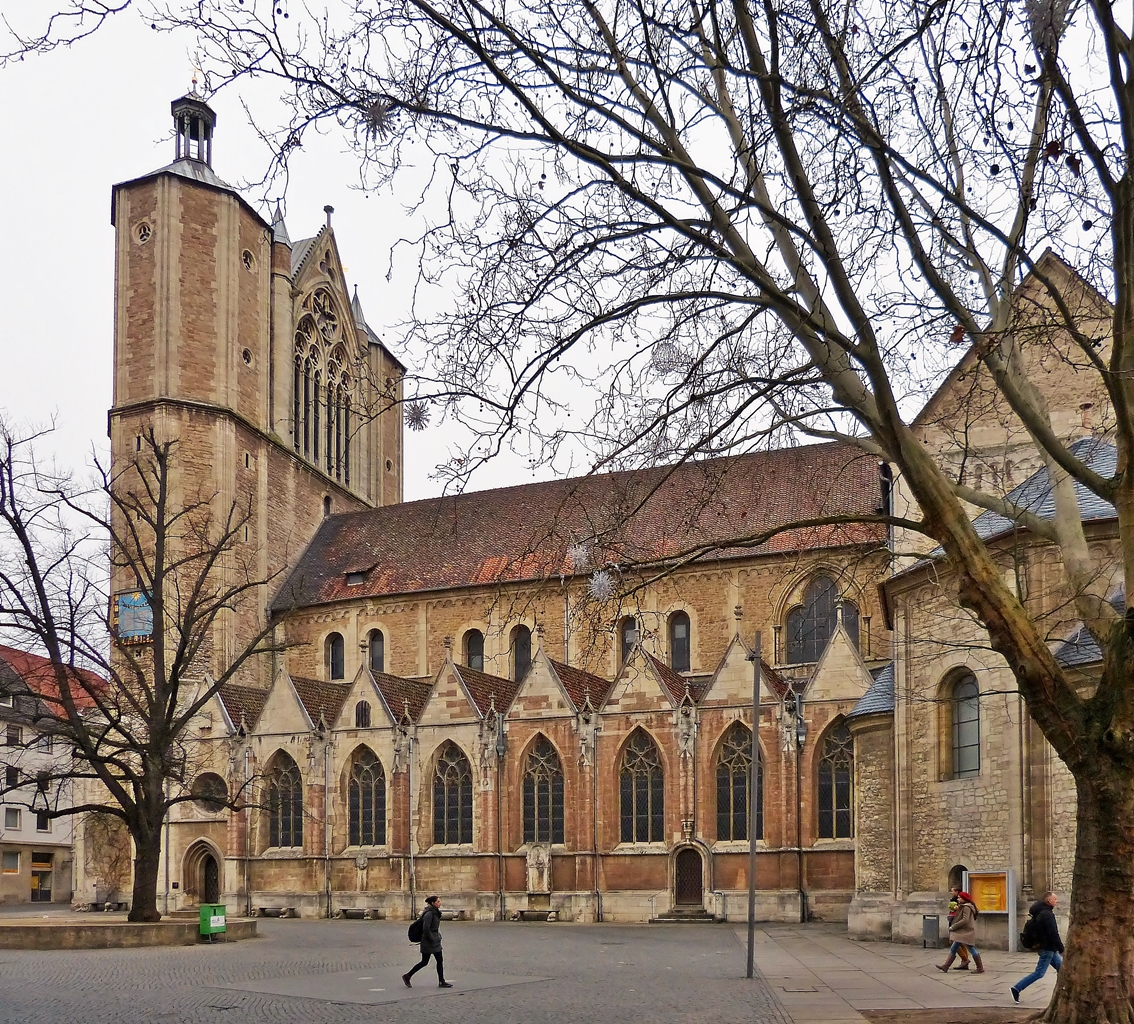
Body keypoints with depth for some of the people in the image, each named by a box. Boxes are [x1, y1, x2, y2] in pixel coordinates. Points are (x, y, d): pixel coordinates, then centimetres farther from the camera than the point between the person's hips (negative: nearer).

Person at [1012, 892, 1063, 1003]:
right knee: (1039, 973, -6)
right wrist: (1062, 950, -16)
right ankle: (1017, 988, -5)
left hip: (1050, 949, 10)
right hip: (1047, 948, -10)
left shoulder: (1040, 913, 12)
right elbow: (1054, 934, -22)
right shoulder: (1047, 914, -20)